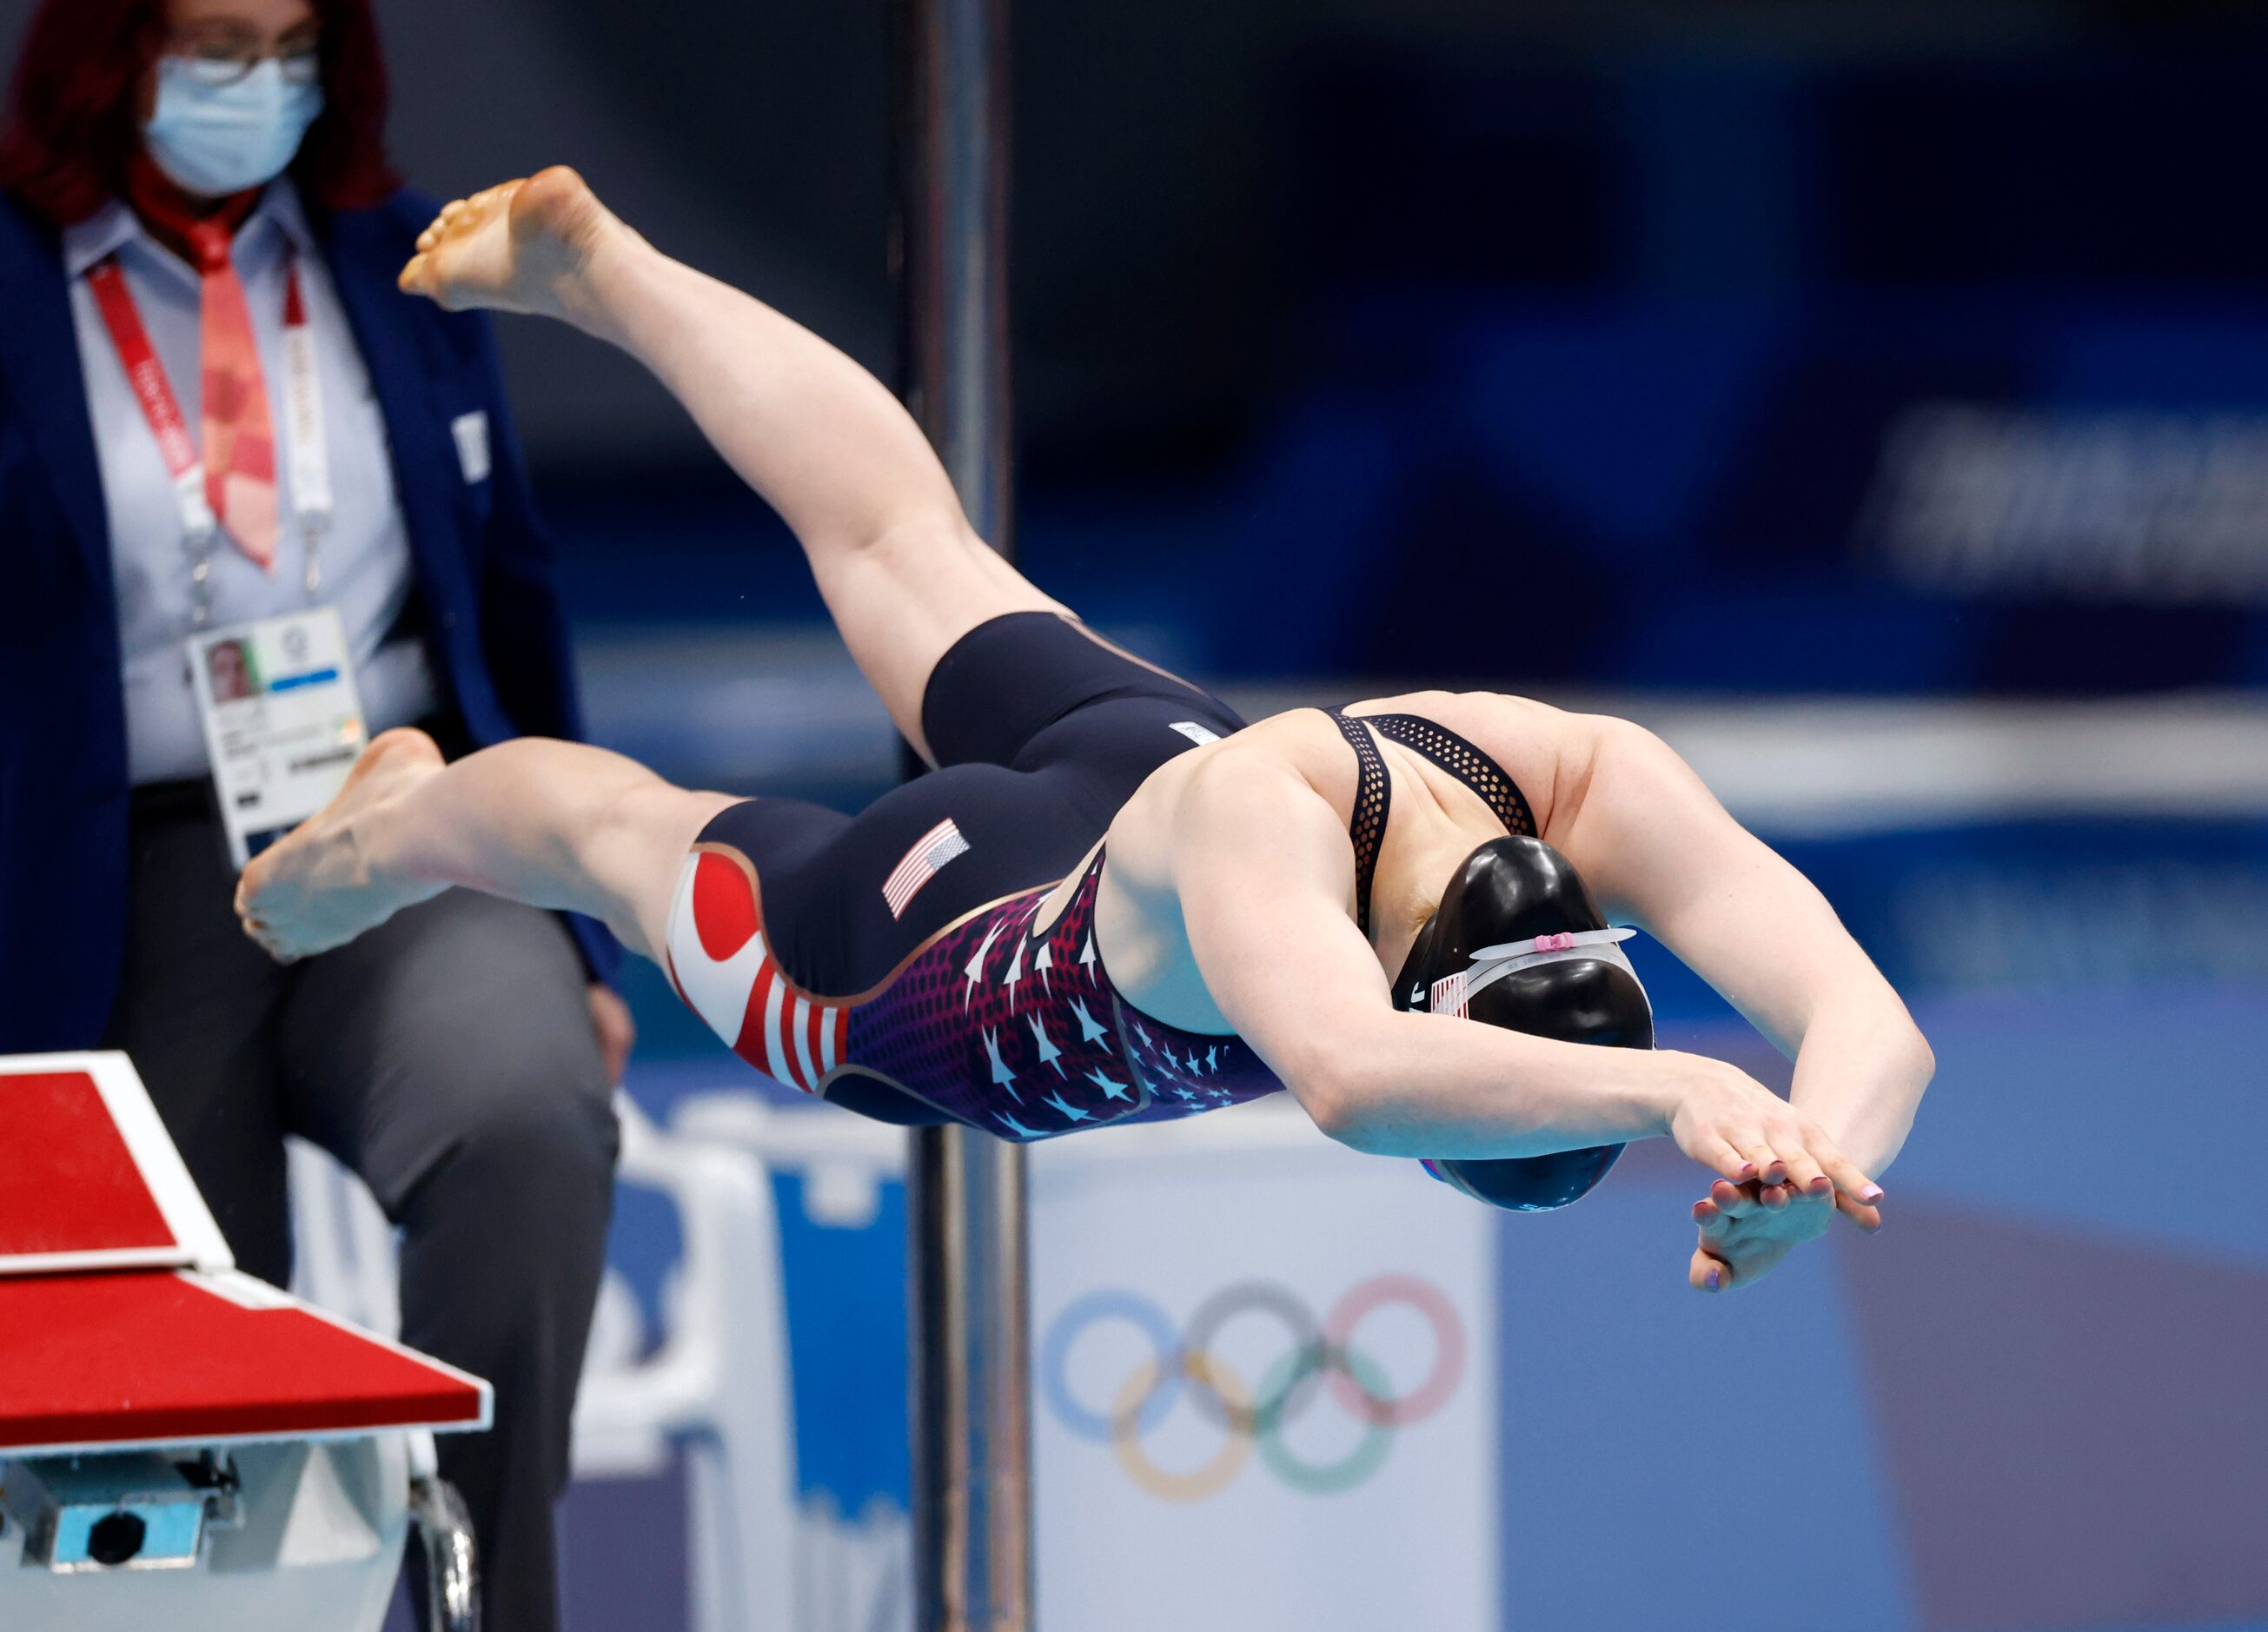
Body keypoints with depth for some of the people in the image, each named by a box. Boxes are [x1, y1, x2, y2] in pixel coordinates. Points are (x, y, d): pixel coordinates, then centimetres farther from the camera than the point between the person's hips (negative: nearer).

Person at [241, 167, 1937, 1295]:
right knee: (620, 822, 30)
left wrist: (1817, 1153, -72)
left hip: (1144, 735, 5)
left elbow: (1873, 1024, -51)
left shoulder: (1591, 781, -42)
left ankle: (596, 264, 63)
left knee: (907, 539, 35)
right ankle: (387, 823, 67)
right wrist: (1671, 1090, -84)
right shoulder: (1260, 816, -56)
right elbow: (1345, 1076, -76)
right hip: (932, 925, -5)